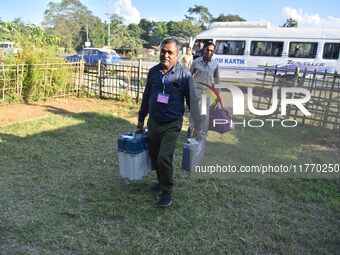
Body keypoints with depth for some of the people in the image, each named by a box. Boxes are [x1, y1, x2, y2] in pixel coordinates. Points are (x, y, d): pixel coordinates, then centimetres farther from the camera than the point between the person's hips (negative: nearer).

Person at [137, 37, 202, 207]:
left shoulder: (184, 74, -11)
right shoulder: (153, 71, 1)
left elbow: (192, 101, -8)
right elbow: (146, 96, 11)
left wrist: (197, 126, -7)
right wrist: (141, 119, 15)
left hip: (171, 124, -5)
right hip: (153, 122, 5)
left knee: (164, 158, -12)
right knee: (154, 156, 15)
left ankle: (167, 190, 9)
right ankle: (162, 182, 38)